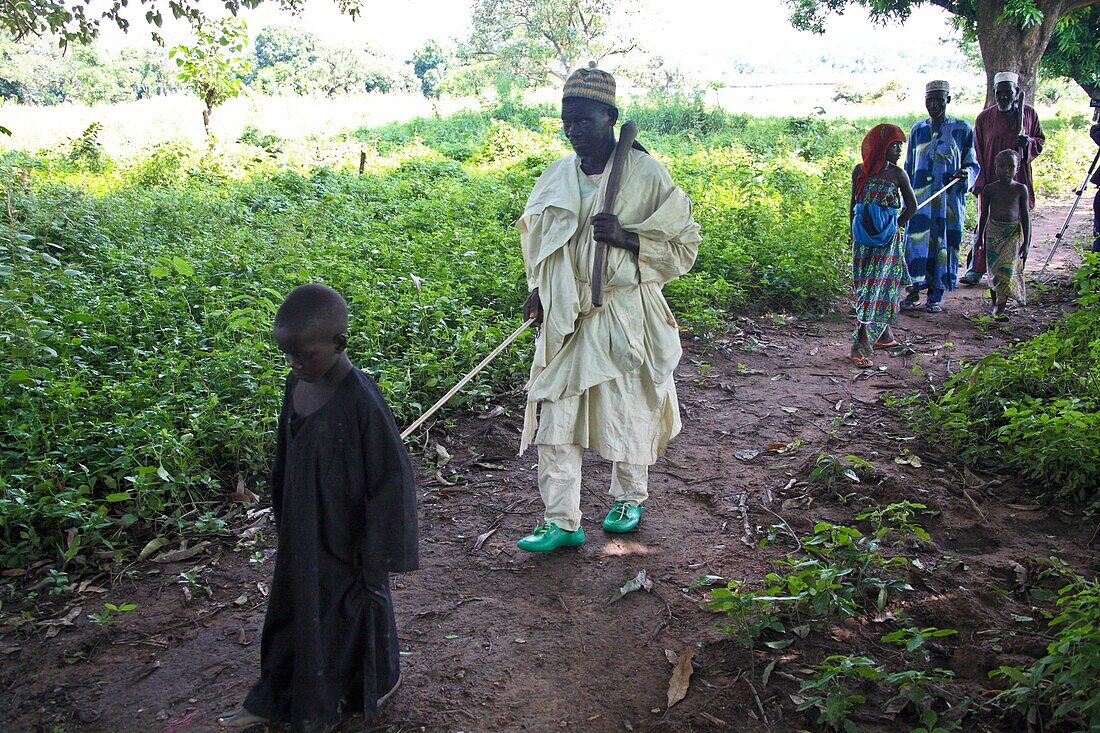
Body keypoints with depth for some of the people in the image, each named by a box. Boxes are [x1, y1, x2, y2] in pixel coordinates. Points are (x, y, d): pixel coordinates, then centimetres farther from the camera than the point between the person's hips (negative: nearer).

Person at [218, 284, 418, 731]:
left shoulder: (361, 401, -28)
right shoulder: (297, 383, -5)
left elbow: (390, 481, -22)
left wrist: (376, 560, -16)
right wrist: (283, 521, 16)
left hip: (345, 542, -7)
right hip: (302, 535, 7)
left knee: (352, 612, 15)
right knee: (294, 609, 22)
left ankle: (377, 684, 42)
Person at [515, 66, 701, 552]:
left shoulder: (645, 175, -9)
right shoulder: (556, 177, 5)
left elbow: (684, 244, -6)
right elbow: (537, 237, 21)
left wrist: (626, 238, -21)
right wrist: (538, 290, 8)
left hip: (623, 316, -4)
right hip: (565, 318, 4)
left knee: (628, 410, 11)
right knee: (555, 417, 0)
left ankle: (629, 498, 37)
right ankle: (561, 521, 10)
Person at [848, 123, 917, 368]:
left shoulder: (897, 174, -2)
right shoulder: (860, 171, 3)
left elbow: (911, 206, 6)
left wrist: (895, 227, 2)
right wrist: (853, 233, 10)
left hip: (888, 239, -3)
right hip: (864, 239, 3)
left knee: (878, 287, -6)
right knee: (865, 286, 8)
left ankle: (861, 346, -7)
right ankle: (884, 335, 24)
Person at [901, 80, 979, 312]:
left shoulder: (961, 128, 2)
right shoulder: (918, 129, 10)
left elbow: (972, 164, 5)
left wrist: (965, 175, -18)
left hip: (948, 199, -2)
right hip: (920, 199, 2)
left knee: (943, 243, 2)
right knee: (916, 240, -3)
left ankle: (936, 295, 10)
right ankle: (914, 290, 7)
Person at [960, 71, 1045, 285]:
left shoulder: (1028, 113, 7)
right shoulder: (984, 117, 3)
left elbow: (1040, 140, 16)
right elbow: (977, 152, 3)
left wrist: (1029, 142, -8)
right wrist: (979, 181, -6)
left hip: (1019, 179, 2)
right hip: (991, 181, -2)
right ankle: (975, 269, -1)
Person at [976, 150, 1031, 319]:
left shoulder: (1020, 189, -1)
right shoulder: (989, 189, 1)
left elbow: (1025, 215, 1)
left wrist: (1026, 242, -3)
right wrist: (980, 238, 10)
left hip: (1013, 232, -2)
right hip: (993, 232, 2)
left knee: (1007, 269, -13)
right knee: (993, 270, 5)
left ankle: (1000, 307, -13)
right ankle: (994, 304, 18)